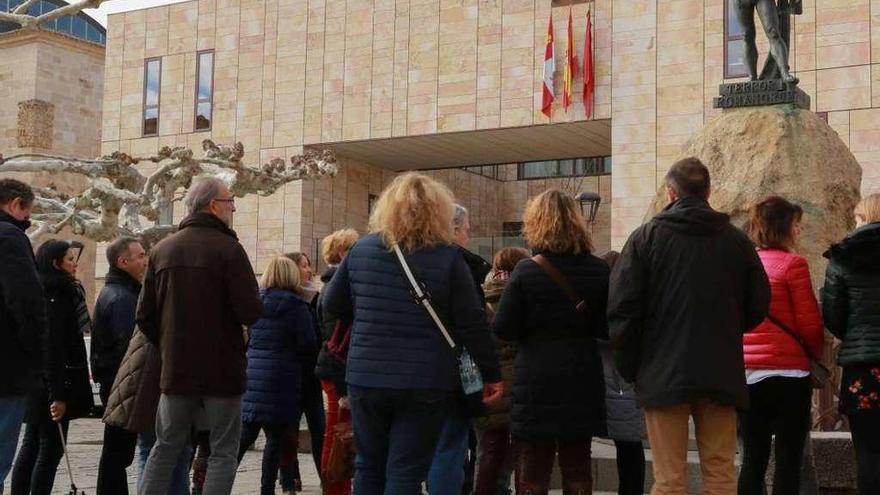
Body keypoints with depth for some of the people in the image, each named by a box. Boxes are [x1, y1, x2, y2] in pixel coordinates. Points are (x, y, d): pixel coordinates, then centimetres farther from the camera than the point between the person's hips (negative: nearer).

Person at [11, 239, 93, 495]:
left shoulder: (47, 293, 15)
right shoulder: (56, 297, -15)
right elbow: (54, 349, -21)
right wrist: (58, 395, -23)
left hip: (36, 385, 10)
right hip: (51, 385, -10)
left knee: (32, 445, 13)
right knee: (51, 448, -5)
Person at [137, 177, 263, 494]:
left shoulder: (161, 250, 5)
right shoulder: (228, 248, -12)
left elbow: (145, 317, 5)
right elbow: (251, 312, -18)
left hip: (176, 370, 5)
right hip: (222, 369, -4)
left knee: (165, 448, 17)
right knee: (224, 452, 5)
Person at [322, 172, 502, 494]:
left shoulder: (362, 249, 2)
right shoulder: (448, 257, -7)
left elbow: (332, 304, 12)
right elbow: (473, 325, -7)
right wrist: (491, 374, 2)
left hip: (366, 378, 3)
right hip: (425, 383, -3)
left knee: (369, 467, 16)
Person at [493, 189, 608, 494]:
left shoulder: (526, 272, -11)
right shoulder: (598, 271, -1)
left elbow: (503, 330, -9)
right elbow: (607, 329, 3)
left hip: (536, 381, -3)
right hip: (582, 383, 3)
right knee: (578, 468, 13)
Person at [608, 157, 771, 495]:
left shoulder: (646, 237, -2)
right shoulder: (736, 240, 4)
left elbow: (622, 308, -6)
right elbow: (758, 306, 9)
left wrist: (628, 367, 4)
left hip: (663, 374, -2)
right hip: (722, 374, 2)